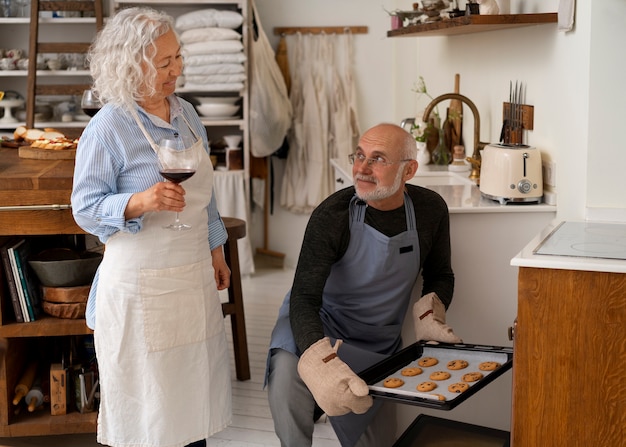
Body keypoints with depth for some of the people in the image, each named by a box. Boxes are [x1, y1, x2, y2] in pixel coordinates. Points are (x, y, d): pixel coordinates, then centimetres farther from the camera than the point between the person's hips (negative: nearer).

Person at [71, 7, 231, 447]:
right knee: (147, 394, 5)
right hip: (141, 282, -6)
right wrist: (140, 202, -30)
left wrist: (215, 251, 18)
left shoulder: (186, 113, 7)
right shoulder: (107, 129, -15)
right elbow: (86, 208, -13)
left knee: (196, 381, 16)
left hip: (194, 274, 7)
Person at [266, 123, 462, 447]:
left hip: (380, 346, 4)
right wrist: (320, 361, -50)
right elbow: (304, 298, -31)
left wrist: (431, 312, -15)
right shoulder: (332, 215, -24)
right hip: (320, 328, -4)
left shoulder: (430, 210, -10)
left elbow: (439, 275, 8)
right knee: (287, 372, -37)